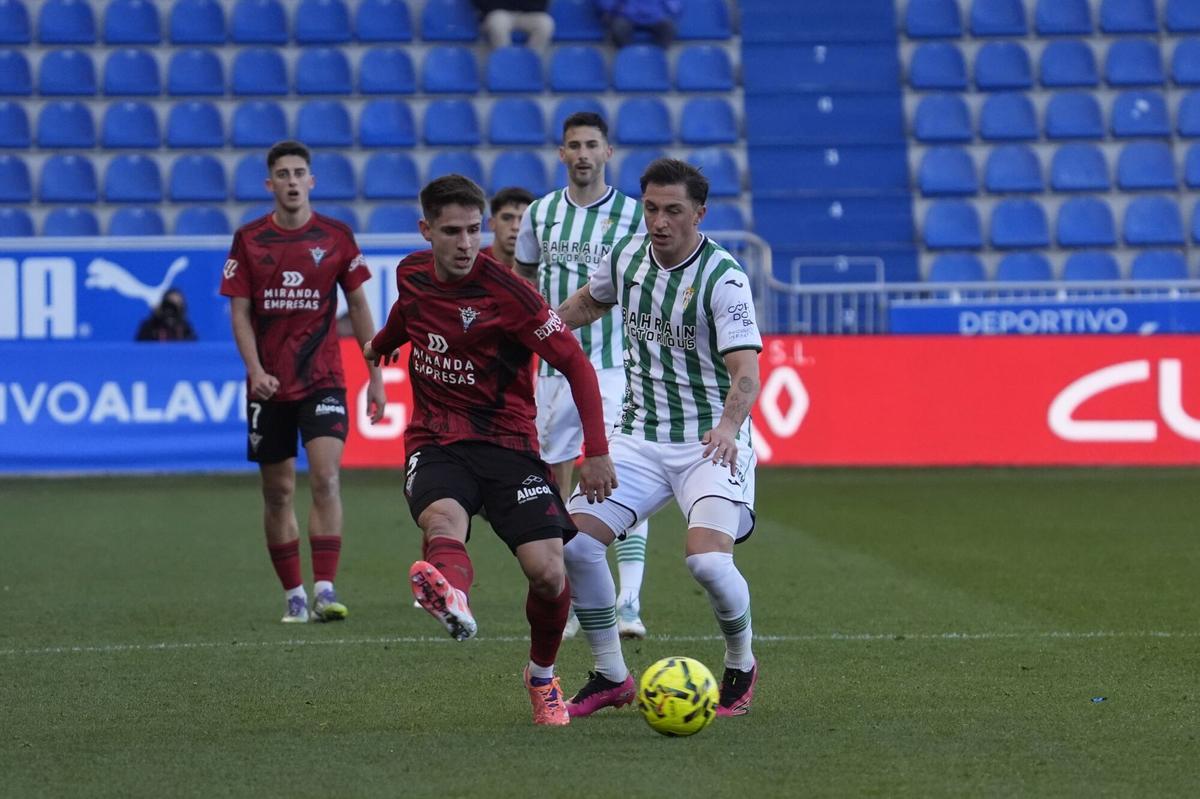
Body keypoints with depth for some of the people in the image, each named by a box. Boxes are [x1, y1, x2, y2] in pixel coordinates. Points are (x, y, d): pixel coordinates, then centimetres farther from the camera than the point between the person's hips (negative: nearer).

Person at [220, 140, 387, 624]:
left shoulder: (336, 237, 1)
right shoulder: (249, 240, 2)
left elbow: (358, 305, 7)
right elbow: (240, 312, 1)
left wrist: (375, 375, 4)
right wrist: (255, 371, -13)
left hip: (323, 379, -1)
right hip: (269, 384, 1)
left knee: (325, 478, -17)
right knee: (278, 492, 6)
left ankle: (324, 590, -19)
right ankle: (293, 595, 16)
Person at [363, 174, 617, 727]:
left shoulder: (504, 291, -12)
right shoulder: (411, 275, 4)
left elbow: (574, 363, -11)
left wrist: (596, 452, -18)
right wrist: (383, 343, 53)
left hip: (507, 442, -3)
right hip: (434, 444, 3)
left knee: (549, 575, -15)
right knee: (443, 520, -34)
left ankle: (542, 677, 14)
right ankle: (451, 595, -68)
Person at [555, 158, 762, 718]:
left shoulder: (723, 278, -17)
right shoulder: (627, 255, 1)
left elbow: (745, 372, -27)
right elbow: (590, 300, 26)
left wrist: (728, 426, -45)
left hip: (712, 442, -5)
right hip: (640, 435, 5)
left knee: (708, 560, -25)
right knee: (574, 542, -12)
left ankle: (741, 666, 6)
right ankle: (610, 676, 7)